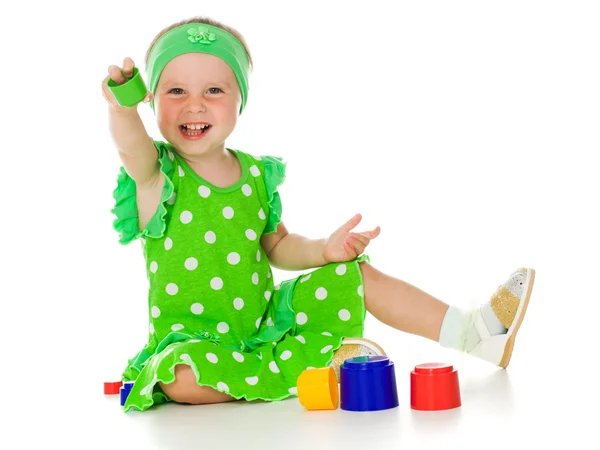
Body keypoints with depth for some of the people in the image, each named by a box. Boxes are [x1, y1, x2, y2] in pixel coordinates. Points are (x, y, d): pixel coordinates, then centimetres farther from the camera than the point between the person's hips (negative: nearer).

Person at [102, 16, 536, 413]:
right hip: (193, 337, -5)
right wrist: (122, 108, -60)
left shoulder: (256, 174, 3)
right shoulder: (157, 174, -12)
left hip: (268, 319, 5)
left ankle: (473, 331, 7)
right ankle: (317, 363, -29)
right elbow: (132, 147, -37)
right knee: (179, 378, -39)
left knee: (355, 272, 1)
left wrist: (323, 250, -6)